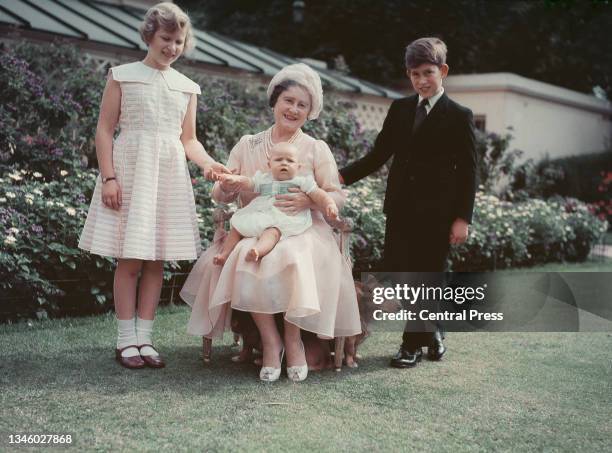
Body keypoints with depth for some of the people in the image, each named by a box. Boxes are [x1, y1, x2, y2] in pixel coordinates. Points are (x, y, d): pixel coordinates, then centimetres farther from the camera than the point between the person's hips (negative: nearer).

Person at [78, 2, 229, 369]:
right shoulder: (123, 76, 3)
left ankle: (144, 339, 9)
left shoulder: (187, 87, 14)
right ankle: (126, 340, 4)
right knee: (130, 259, -5)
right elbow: (105, 129, -1)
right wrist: (108, 177, -11)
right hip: (131, 169, -4)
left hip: (170, 174, 4)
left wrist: (208, 163, -4)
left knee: (157, 261, 3)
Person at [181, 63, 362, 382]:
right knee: (245, 258, -32)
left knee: (293, 259, -35)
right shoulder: (248, 145, 11)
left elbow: (336, 197, 2)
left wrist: (309, 200, -19)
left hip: (302, 232, -1)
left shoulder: (316, 149, 8)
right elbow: (219, 196, 9)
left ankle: (293, 339, -14)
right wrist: (227, 187, -16)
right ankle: (270, 340, -16)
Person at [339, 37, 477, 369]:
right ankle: (430, 331, 24)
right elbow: (379, 155, 10)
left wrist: (463, 217, -10)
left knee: (426, 278, 1)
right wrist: (343, 176, -4)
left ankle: (413, 344, 17)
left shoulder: (458, 117, -2)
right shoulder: (400, 109, 11)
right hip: (401, 210, 5)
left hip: (436, 214, -4)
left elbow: (468, 171, -4)